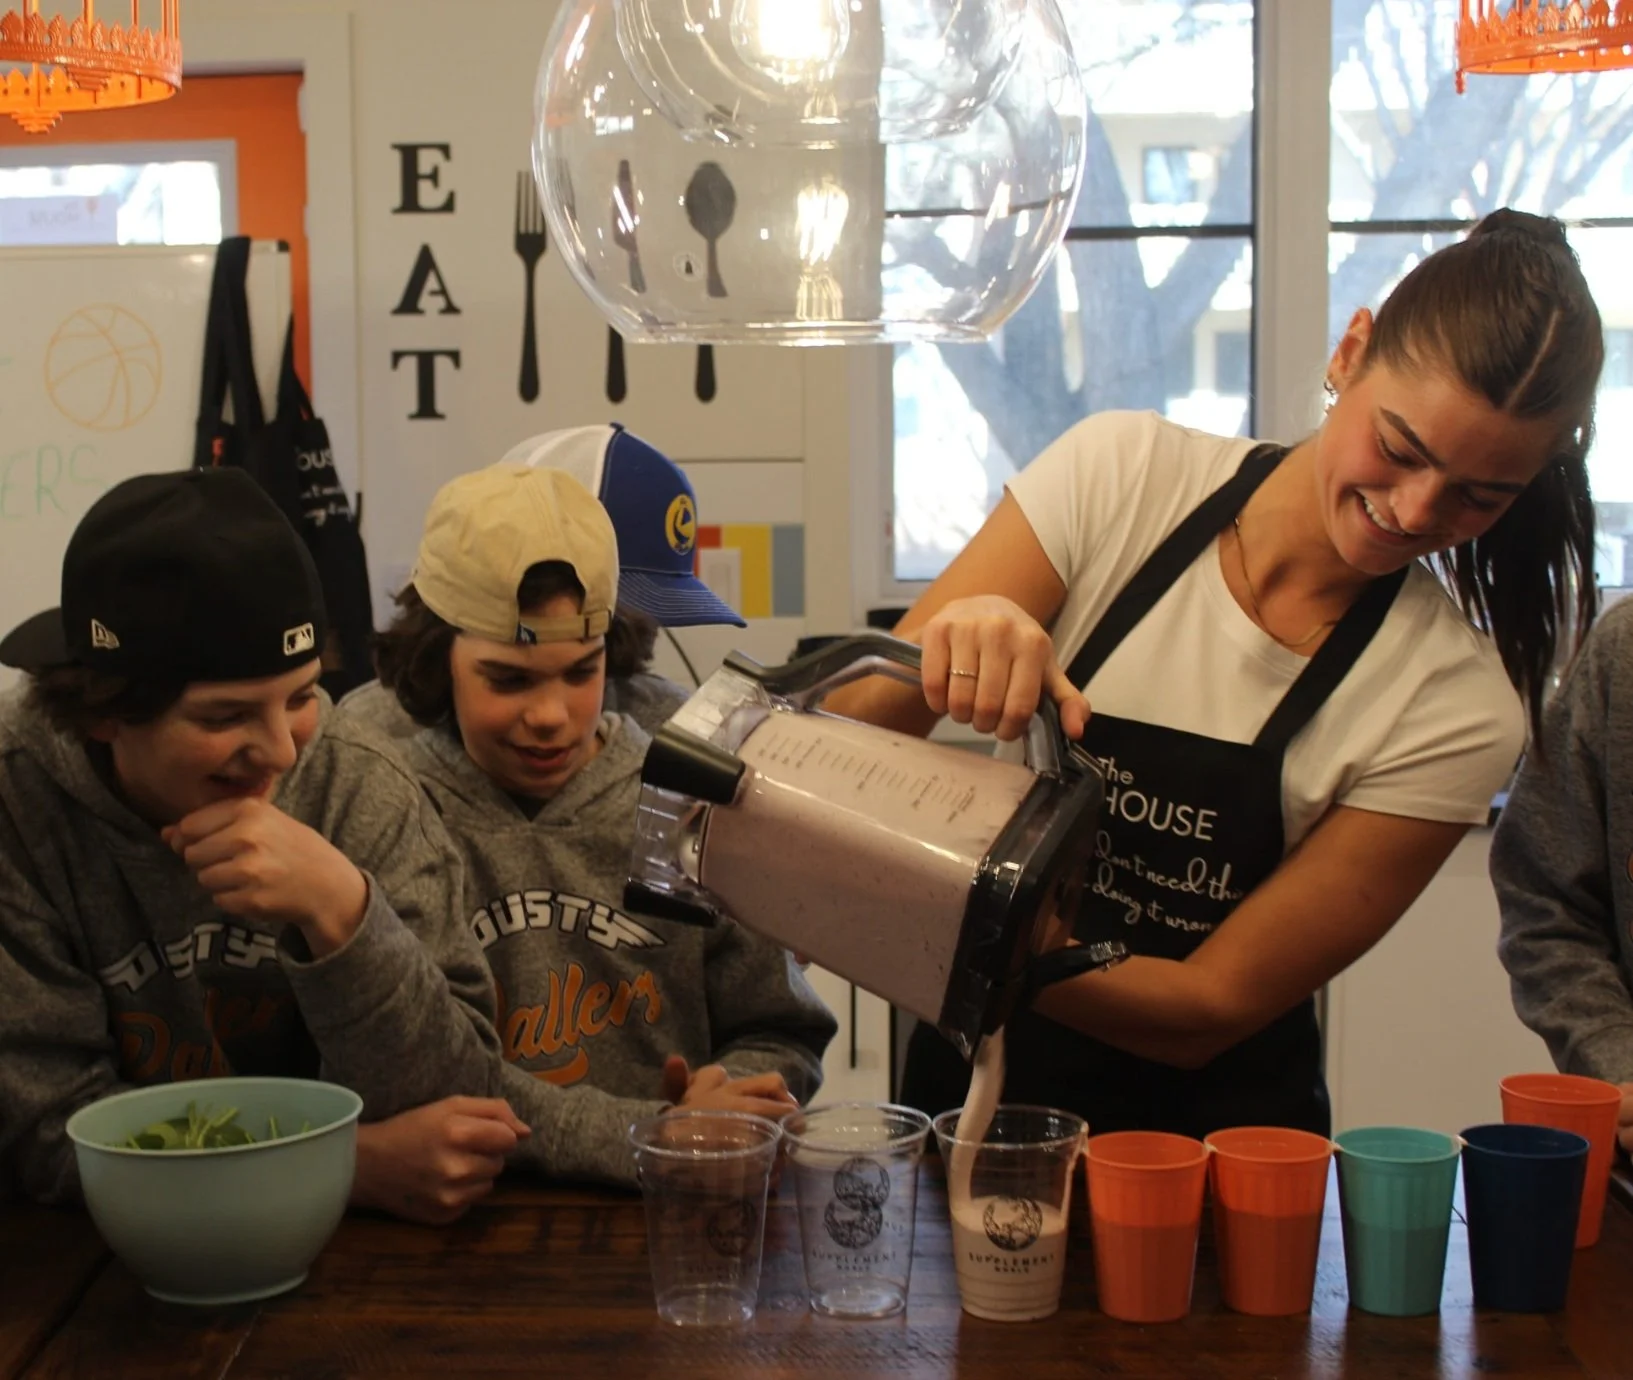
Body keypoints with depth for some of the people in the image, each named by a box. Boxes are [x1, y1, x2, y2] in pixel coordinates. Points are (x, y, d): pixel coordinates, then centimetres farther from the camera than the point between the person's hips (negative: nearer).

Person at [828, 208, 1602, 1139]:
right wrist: (947, 647, -29)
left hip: (1208, 1133, 0)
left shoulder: (1457, 708, -11)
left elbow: (1213, 1005, -12)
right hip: (974, 1087, 0)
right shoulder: (1118, 475, -7)